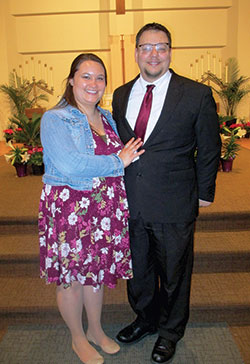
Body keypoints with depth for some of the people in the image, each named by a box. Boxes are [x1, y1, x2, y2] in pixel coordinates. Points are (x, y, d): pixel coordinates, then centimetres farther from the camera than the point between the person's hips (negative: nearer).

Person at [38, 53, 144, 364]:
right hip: (69, 208, -5)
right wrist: (118, 161, -17)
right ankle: (78, 338, 36)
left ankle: (96, 330, 42)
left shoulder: (107, 117, 10)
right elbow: (69, 165, -25)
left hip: (105, 208, 6)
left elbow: (125, 154, 19)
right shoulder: (55, 119, -12)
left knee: (97, 269, 19)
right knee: (72, 276, 11)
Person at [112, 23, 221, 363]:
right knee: (137, 268, 20)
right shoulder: (121, 95, 7)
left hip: (174, 207, -3)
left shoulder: (197, 94, -6)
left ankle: (170, 331, 40)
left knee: (174, 272, 14)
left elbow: (209, 149, -1)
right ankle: (146, 319, 47)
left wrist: (204, 193, 2)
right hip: (130, 204, 4)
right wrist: (119, 188, 10)